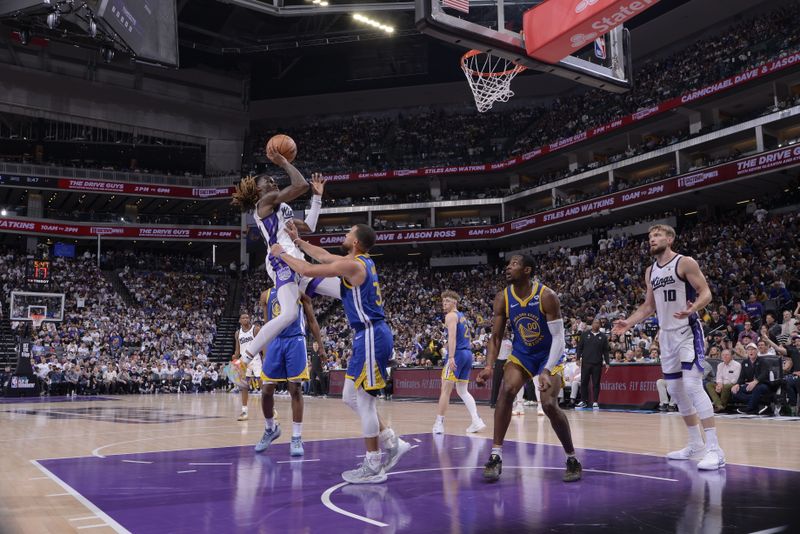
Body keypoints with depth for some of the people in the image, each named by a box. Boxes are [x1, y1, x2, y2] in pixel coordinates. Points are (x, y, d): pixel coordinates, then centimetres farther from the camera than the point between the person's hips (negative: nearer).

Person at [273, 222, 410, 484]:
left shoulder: (352, 265, -15)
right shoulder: (362, 261, 14)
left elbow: (307, 270, -12)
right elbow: (324, 256, 28)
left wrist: (282, 254, 3)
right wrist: (297, 241, 30)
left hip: (371, 336, -10)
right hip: (368, 335, 10)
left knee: (364, 400, -3)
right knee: (351, 397, 15)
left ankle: (373, 467, 5)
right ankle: (393, 443, 20)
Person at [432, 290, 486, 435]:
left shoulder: (451, 316, -6)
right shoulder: (462, 316, 22)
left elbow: (452, 336, -19)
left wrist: (451, 357, -27)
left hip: (457, 354, -9)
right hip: (468, 354, 9)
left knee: (446, 389, -4)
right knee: (463, 391, 13)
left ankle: (439, 423, -1)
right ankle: (477, 421, 2)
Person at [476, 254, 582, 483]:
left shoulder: (547, 296, -24)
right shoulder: (502, 298, -11)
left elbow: (559, 337, -23)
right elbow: (496, 336, -6)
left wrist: (547, 371, -34)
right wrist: (489, 366, -21)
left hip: (549, 354, -3)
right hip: (521, 353, 4)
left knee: (549, 405, -17)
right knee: (506, 391, -20)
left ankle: (572, 459, 5)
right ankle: (496, 456, -12)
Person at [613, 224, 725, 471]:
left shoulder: (685, 263, -8)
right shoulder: (650, 271, 12)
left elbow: (705, 292, -12)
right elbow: (649, 305, 19)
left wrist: (692, 309, -32)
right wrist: (628, 322, 8)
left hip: (688, 331, -8)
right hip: (666, 335, 8)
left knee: (693, 386, -19)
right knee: (675, 390, 10)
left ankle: (714, 449, -18)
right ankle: (696, 444, 21)